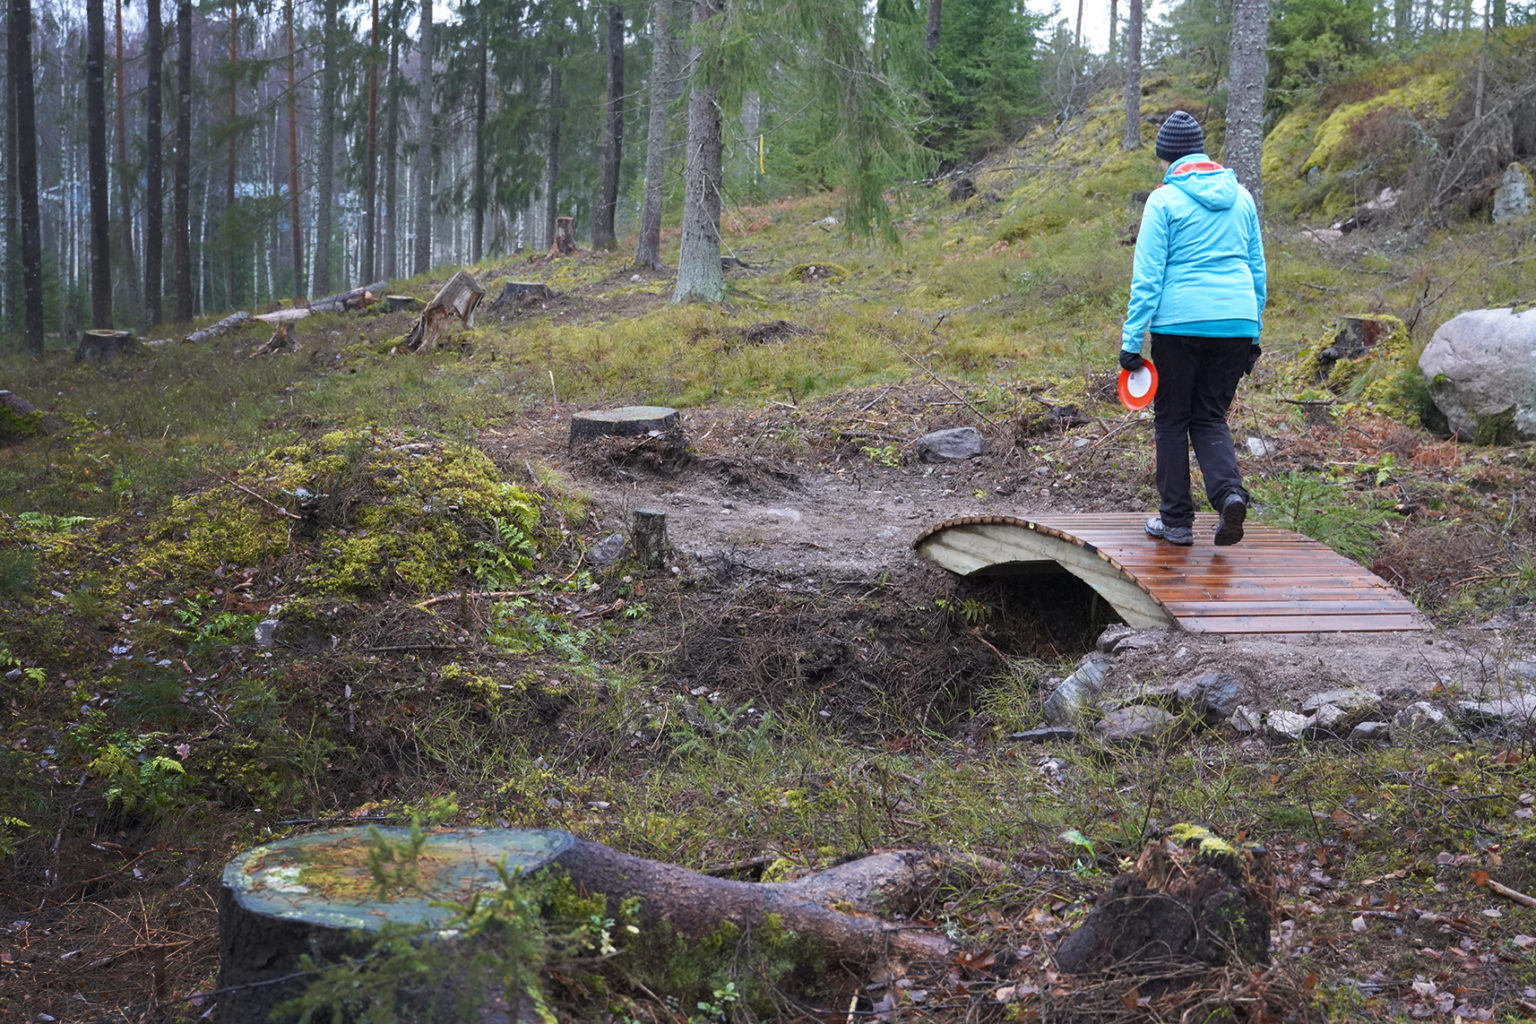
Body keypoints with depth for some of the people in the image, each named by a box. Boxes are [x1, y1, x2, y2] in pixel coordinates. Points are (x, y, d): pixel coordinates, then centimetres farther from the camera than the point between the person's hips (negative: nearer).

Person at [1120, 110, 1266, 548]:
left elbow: (1147, 276, -9)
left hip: (1180, 323, -4)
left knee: (1172, 420, 9)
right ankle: (1229, 492, -12)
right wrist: (1254, 335, 23)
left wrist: (1131, 339, -7)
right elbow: (1257, 269, 16)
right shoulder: (1241, 197, 12)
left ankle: (1177, 521, 13)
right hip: (1236, 323, 5)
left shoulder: (1164, 200, -4)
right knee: (1211, 418, 14)